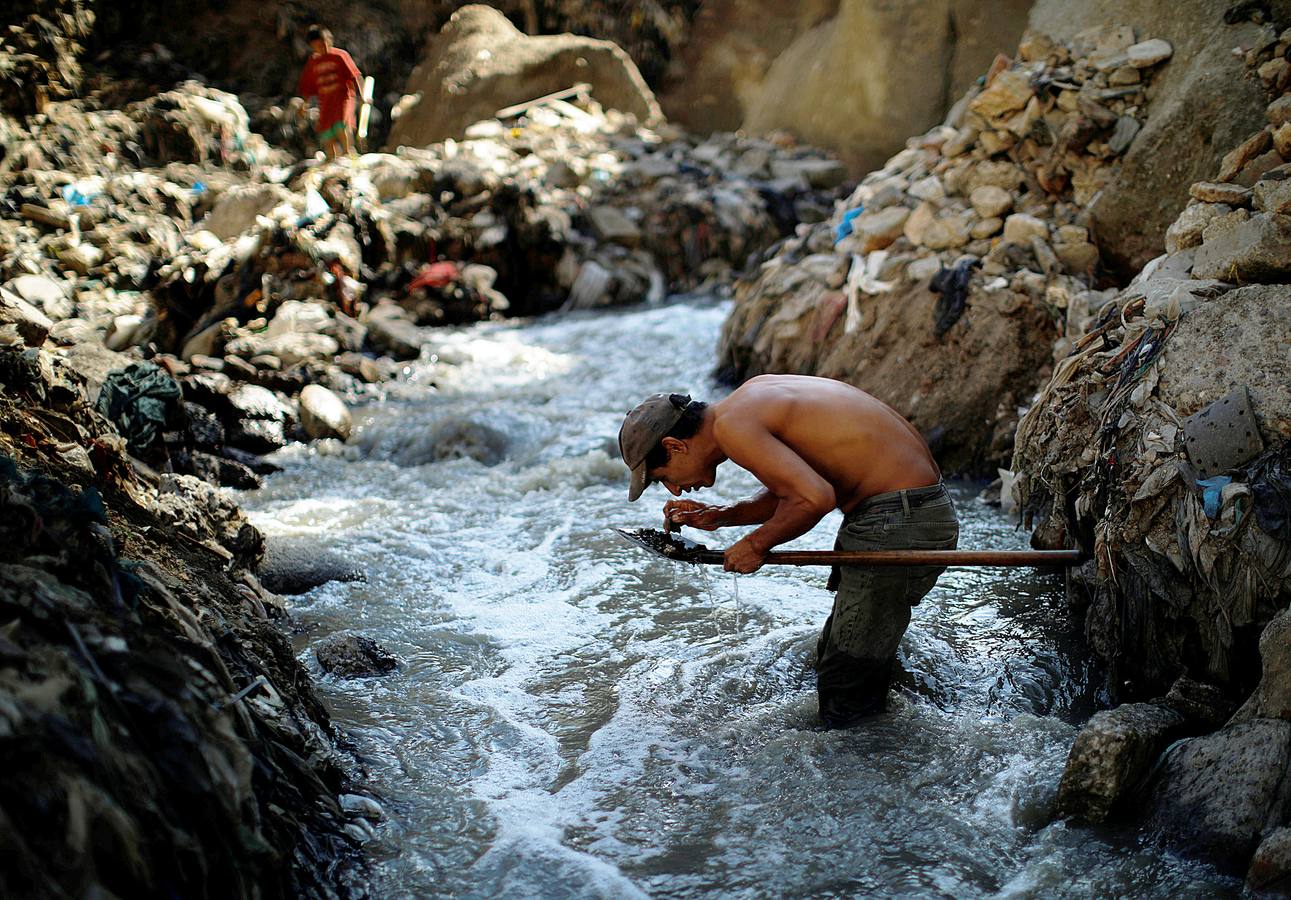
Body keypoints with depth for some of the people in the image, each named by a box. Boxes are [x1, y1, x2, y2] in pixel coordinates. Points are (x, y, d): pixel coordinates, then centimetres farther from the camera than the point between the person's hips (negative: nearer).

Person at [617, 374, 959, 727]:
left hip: (897, 525, -10)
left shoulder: (732, 424, -16)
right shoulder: (753, 393, 13)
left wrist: (757, 543, -9)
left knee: (843, 705, -2)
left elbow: (815, 498, -25)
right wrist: (721, 516, 14)